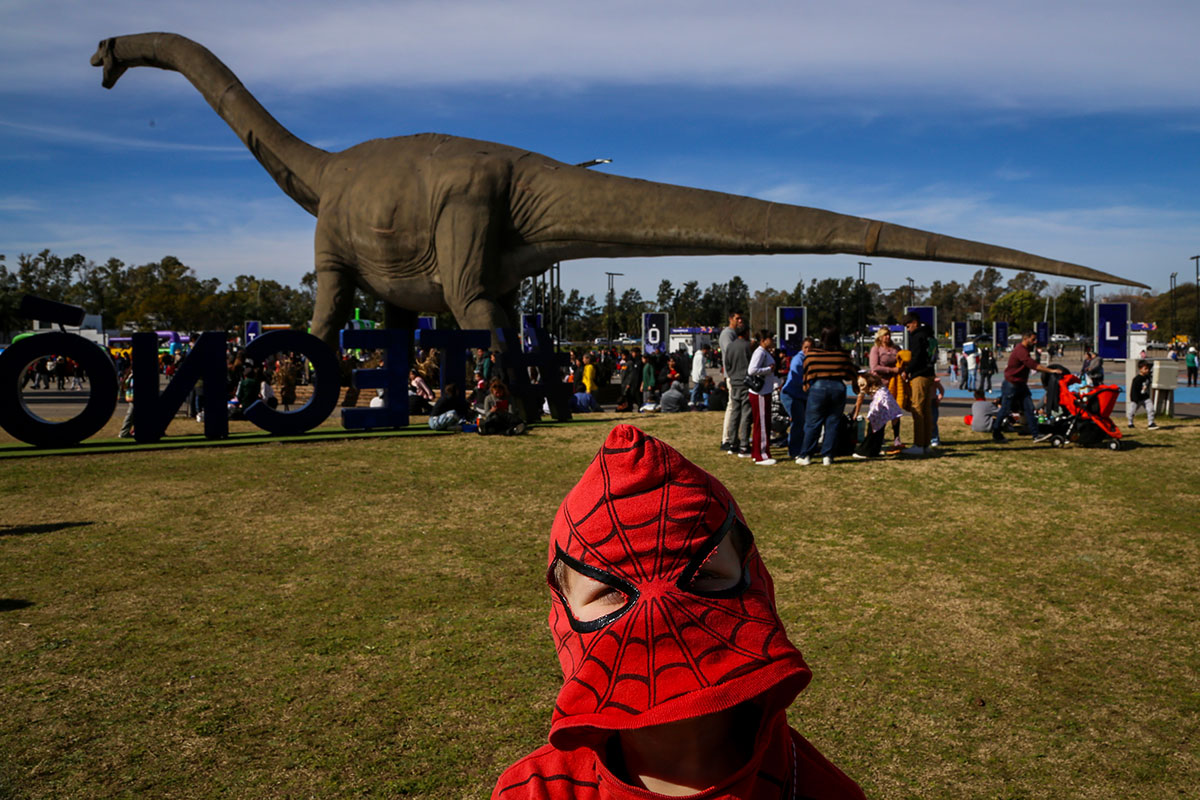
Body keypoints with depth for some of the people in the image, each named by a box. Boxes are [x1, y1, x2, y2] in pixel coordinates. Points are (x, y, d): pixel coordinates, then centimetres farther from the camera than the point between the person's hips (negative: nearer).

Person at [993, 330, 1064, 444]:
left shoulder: (1025, 350, 13)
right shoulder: (1020, 351, -21)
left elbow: (1031, 366, 18)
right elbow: (1033, 365, -29)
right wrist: (1051, 370, -29)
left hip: (1021, 385, 10)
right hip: (1011, 385, -10)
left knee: (1029, 409, 1)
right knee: (1005, 410, -1)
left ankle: (1035, 435, -1)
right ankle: (996, 434, 11)